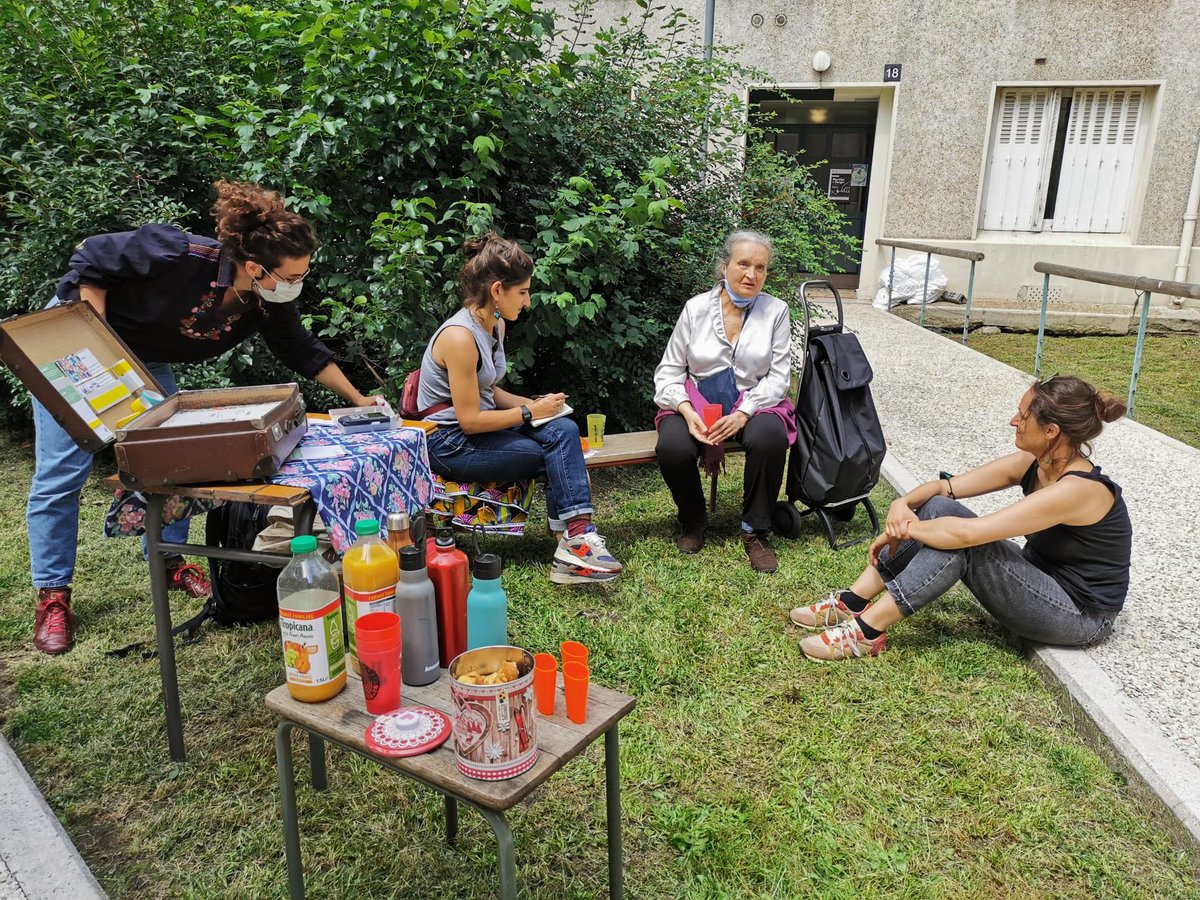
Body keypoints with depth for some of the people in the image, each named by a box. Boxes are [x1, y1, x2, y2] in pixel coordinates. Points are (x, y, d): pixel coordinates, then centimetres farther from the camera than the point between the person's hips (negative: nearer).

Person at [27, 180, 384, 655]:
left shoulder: (272, 303, -18)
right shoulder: (180, 255, -37)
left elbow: (303, 351, -3)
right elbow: (92, 256, -24)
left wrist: (359, 400, -3)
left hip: (144, 360, 6)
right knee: (62, 472, -4)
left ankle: (168, 560, 20)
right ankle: (52, 596, 7)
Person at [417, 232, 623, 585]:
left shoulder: (497, 325, 7)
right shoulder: (460, 337, -23)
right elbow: (470, 420, -22)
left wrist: (532, 403, 0)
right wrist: (531, 412, -14)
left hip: (478, 425, 8)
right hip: (450, 443, -8)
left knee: (564, 430, -15)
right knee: (558, 454, -17)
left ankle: (575, 536, -21)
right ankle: (574, 540, -8)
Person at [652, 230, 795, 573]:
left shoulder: (776, 311, 0)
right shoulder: (696, 308, 0)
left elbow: (778, 376, -3)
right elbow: (669, 371, 2)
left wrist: (743, 413, -19)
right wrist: (686, 411, -16)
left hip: (755, 402, 0)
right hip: (696, 402, 0)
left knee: (770, 439, -35)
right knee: (672, 448, -30)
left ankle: (755, 531, -11)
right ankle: (693, 521, 2)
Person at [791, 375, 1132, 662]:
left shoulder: (1078, 489, -30)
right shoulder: (1032, 462, -5)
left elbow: (966, 533, -34)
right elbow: (946, 487, -1)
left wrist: (907, 528, -20)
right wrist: (903, 504, -20)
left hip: (1080, 617, -8)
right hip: (1042, 580, 8)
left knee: (959, 537, -29)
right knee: (937, 508, -11)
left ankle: (867, 632, -23)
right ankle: (851, 603, -11)